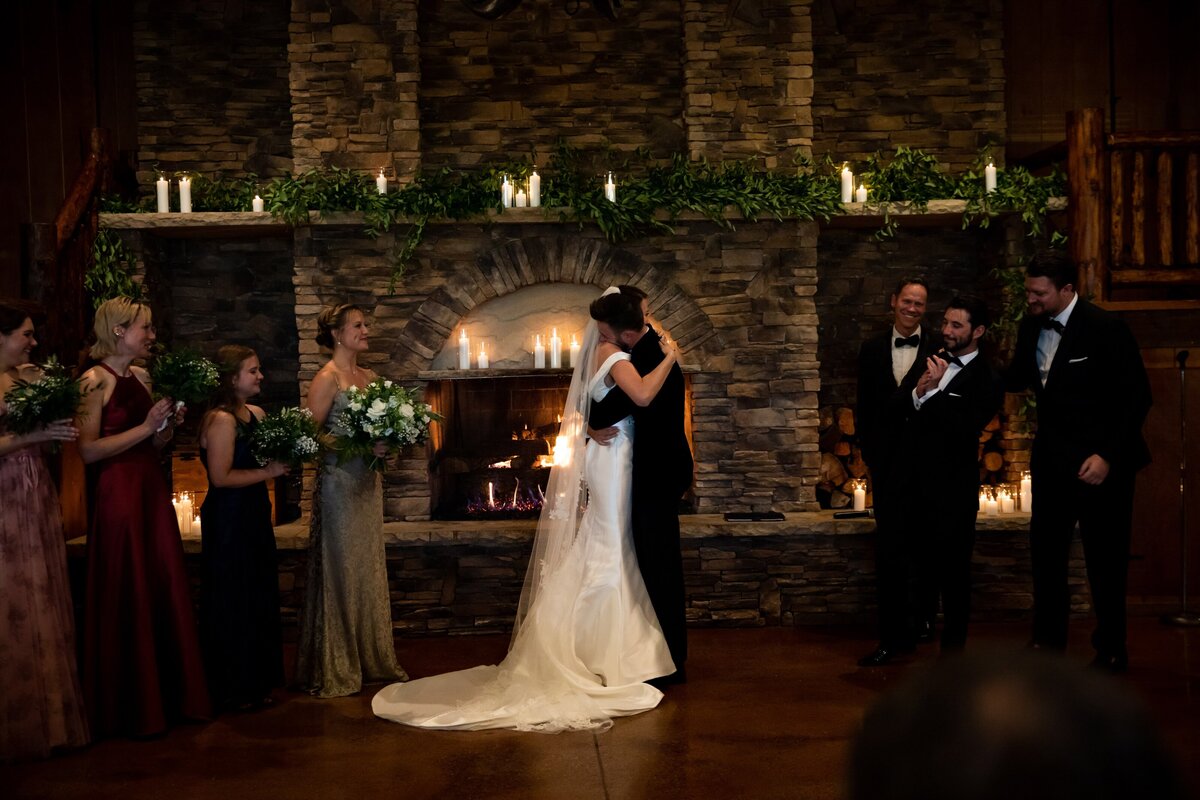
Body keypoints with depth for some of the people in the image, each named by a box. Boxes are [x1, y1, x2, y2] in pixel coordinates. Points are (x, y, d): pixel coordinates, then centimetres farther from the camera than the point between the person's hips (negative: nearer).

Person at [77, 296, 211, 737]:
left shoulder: (142, 377, 12)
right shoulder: (95, 380, -10)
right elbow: (88, 451, -18)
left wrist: (170, 422, 0)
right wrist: (145, 427, -16)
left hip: (153, 491, 7)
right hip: (119, 495, -7)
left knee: (166, 591, 10)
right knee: (128, 599, 0)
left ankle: (170, 696, 21)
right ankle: (131, 707, 13)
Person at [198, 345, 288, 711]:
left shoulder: (255, 414, 10)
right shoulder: (221, 420, -16)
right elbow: (221, 477, -21)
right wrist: (268, 472, -16)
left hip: (253, 517, 9)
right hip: (228, 521, -9)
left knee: (258, 598, 14)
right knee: (234, 604, 0)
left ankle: (255, 682, 25)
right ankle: (234, 690, 11)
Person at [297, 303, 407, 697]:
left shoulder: (369, 377, 13)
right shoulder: (327, 379, -10)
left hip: (368, 483, 8)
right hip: (338, 483, -8)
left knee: (370, 569, 12)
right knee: (339, 572, -2)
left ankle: (372, 660, 22)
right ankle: (333, 670, 7)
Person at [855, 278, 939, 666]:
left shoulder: (939, 350, -5)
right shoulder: (872, 349, 7)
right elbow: (865, 406, 9)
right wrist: (869, 449, 1)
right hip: (887, 462, 2)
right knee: (888, 551, 3)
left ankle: (924, 619, 31)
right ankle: (893, 636, 9)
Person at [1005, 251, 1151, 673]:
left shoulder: (1105, 328, -15)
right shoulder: (1031, 327, 3)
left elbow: (1137, 396, -14)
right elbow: (1017, 381, 7)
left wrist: (1108, 456, -18)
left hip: (1101, 463, -5)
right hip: (1052, 459, 6)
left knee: (1104, 559, 5)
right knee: (1045, 552, 9)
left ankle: (1111, 651, 21)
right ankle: (1047, 641, 24)